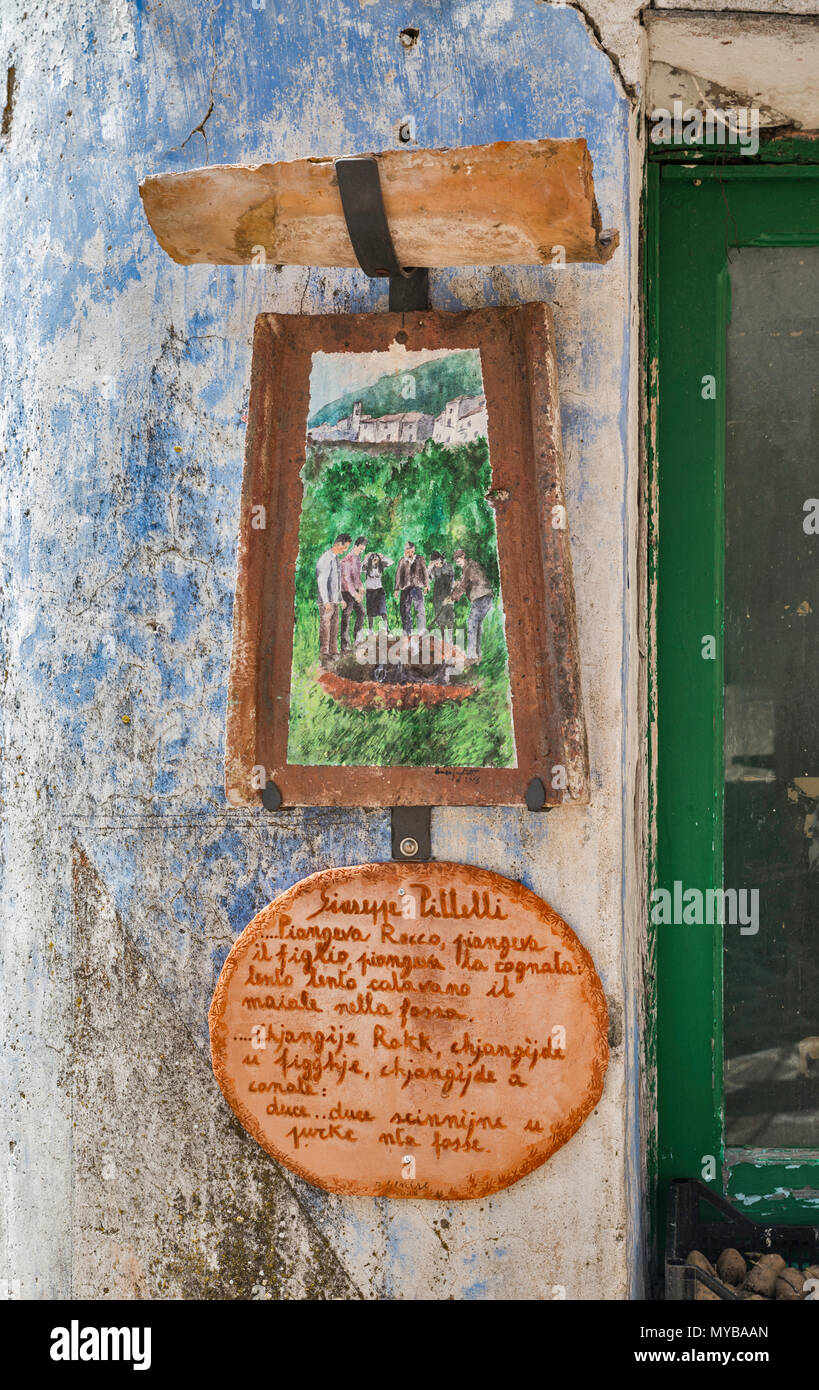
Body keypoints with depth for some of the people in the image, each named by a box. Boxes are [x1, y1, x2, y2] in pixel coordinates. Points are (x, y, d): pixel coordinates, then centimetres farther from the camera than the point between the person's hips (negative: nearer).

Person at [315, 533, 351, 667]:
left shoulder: (335, 558, 13)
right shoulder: (326, 559, -16)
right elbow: (321, 581, -19)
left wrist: (340, 598, 21)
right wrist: (326, 601, -20)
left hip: (334, 600, 9)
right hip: (326, 601, -9)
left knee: (334, 627, 12)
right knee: (325, 628, -6)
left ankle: (333, 654, 18)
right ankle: (324, 655, -4)